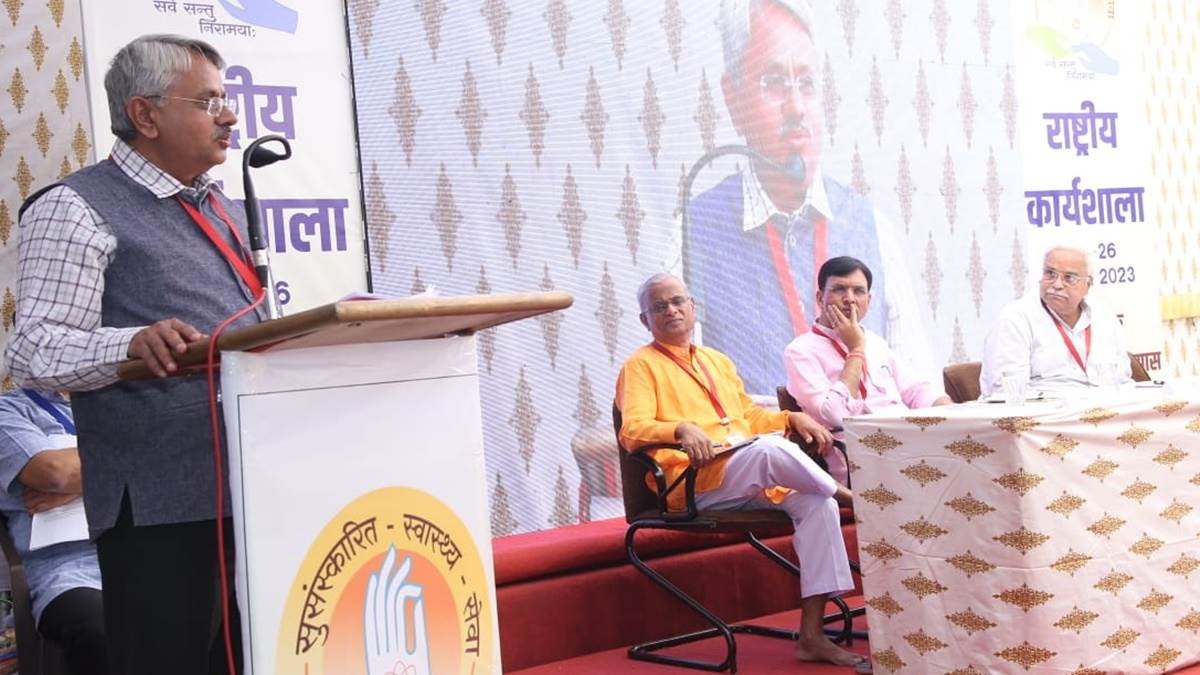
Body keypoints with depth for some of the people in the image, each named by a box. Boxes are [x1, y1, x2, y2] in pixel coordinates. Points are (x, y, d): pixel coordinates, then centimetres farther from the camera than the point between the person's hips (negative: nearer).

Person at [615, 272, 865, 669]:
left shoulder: (718, 362, 28)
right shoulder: (641, 365, 6)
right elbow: (633, 430, -9)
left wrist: (792, 418, 11)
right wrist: (682, 429, -29)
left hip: (750, 480, 7)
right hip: (694, 482, -7)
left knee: (814, 502, -20)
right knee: (770, 448, -34)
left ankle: (811, 634, -19)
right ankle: (845, 494, -7)